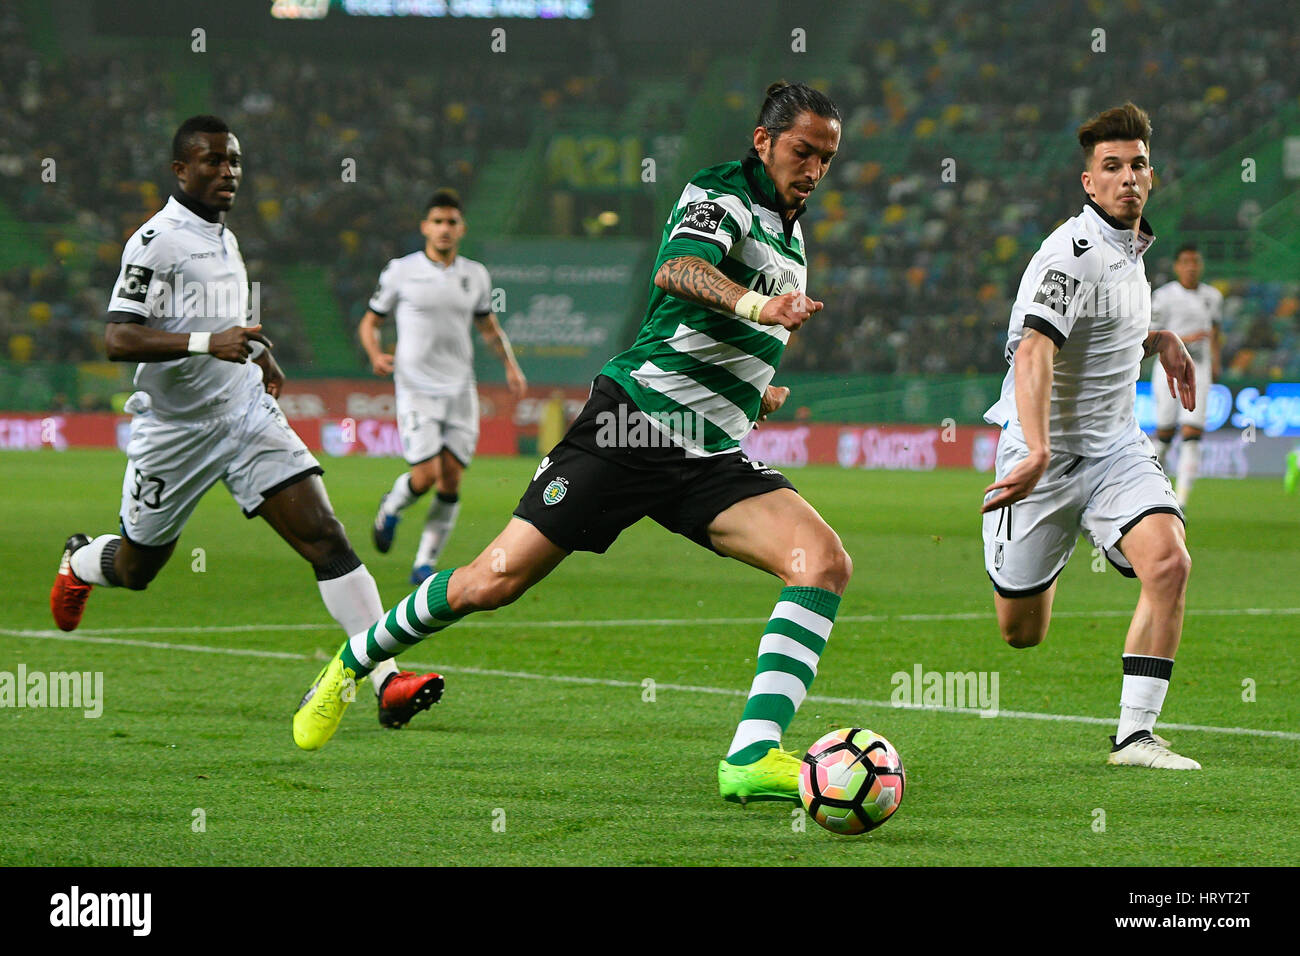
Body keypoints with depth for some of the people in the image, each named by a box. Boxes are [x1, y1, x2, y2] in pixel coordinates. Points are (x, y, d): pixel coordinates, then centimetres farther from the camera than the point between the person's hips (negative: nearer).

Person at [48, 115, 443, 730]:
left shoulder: (224, 238, 13)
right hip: (173, 431, -6)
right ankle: (79, 562, 51)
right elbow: (118, 339, -24)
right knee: (135, 569, 13)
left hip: (247, 414, 6)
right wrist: (208, 343, -33)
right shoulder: (156, 240, -14)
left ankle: (387, 679, -19)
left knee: (325, 537, -12)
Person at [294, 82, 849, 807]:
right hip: (636, 415, -7)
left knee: (826, 562, -18)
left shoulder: (791, 232, 20)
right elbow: (678, 268, -29)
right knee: (497, 580, -7)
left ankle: (754, 756, -29)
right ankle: (354, 661, 20)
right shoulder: (723, 192, -4)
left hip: (712, 459, 7)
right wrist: (755, 304, -45)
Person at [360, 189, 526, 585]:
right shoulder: (401, 271, -1)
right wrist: (376, 354, -13)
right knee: (426, 475, -14)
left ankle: (425, 565, 8)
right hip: (416, 389, -3)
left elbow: (488, 324, 23)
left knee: (451, 481, -4)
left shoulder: (475, 275, 8)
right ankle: (391, 509, 20)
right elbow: (370, 321, 7)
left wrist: (510, 366, 11)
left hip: (460, 389, 3)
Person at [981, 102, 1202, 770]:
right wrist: (1038, 451, -47)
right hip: (1046, 452, -6)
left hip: (1116, 448, 6)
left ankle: (1135, 734, -17)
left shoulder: (1132, 247, 9)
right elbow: (1033, 351, -33)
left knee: (1168, 563, -22)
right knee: (1019, 636, 2)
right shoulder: (1071, 254, -18)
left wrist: (1161, 340, 15)